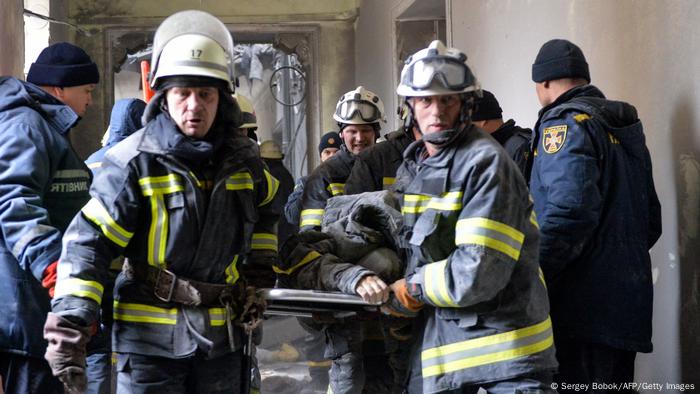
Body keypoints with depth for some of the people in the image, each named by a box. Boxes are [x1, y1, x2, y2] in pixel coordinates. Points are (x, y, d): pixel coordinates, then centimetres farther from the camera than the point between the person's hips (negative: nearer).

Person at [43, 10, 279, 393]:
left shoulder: (242, 159, 2)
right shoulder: (136, 162, -14)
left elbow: (266, 208, 24)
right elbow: (88, 242, -17)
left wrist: (259, 268, 18)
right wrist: (68, 328, -23)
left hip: (223, 334, 5)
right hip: (151, 337, -5)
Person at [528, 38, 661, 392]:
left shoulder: (565, 123, -9)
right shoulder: (626, 127, 18)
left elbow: (569, 211, -23)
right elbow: (651, 219, 20)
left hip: (584, 305, -9)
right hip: (628, 305, 9)